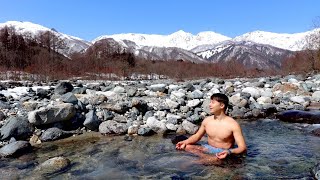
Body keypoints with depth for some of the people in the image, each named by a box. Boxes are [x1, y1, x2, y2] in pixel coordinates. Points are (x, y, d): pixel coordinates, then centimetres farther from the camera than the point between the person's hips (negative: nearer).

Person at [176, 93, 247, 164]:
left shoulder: (233, 125, -15)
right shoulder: (207, 120, 0)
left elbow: (243, 147, -17)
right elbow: (197, 136, 14)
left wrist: (229, 152, -38)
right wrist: (185, 142, -5)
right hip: (208, 149, 5)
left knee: (219, 158, -39)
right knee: (187, 147, -15)